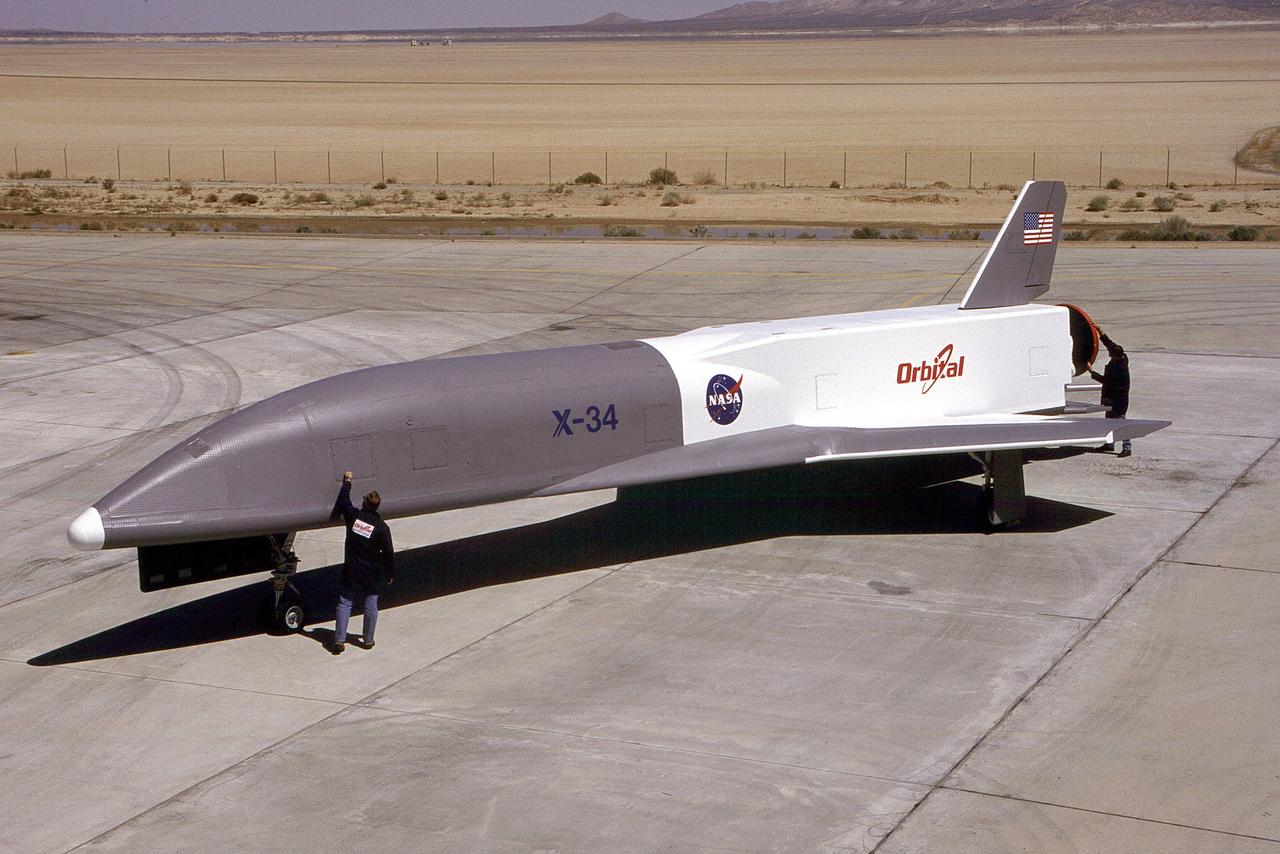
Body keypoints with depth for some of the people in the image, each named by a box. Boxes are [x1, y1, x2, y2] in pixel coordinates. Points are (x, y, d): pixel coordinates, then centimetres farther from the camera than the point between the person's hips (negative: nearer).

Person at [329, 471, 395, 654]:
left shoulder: (353, 516, -10)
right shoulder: (381, 527, -12)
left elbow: (343, 500, 9)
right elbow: (389, 553, -7)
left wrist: (347, 482, 23)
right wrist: (390, 573, 6)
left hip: (352, 570, 1)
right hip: (372, 573, -1)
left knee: (345, 603, 6)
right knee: (371, 605, 11)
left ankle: (339, 640, 0)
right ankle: (368, 640, 18)